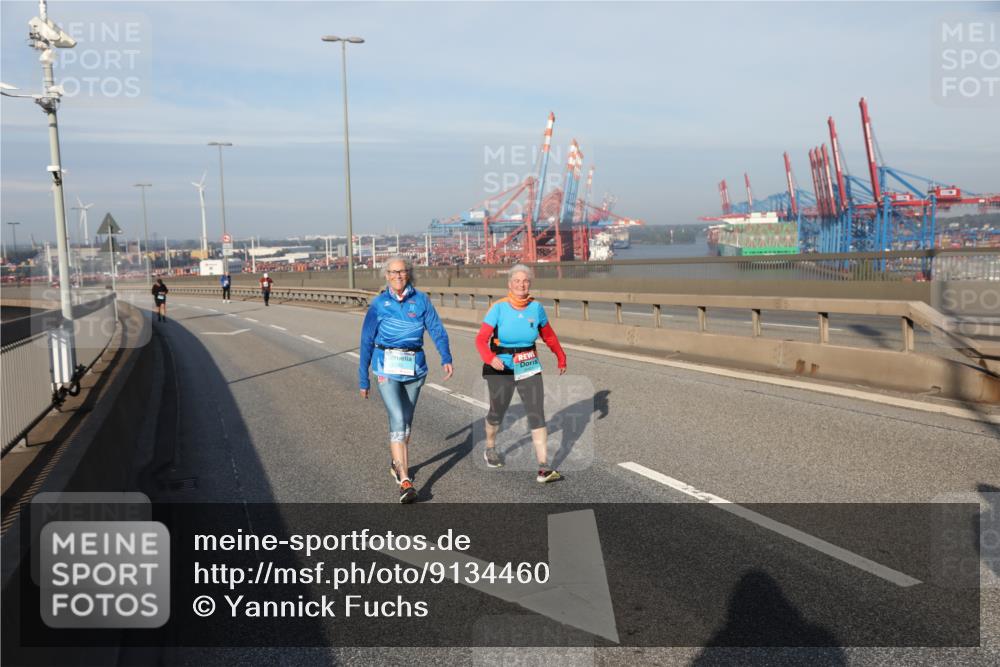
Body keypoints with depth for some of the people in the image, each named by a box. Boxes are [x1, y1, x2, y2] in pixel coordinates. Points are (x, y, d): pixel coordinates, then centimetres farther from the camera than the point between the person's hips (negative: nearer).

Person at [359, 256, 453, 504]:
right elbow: (367, 341, 4)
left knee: (406, 420, 16)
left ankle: (398, 464, 40)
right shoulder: (379, 303, 1)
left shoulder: (421, 300, 3)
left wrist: (446, 358, -22)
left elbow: (437, 330, -5)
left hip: (415, 367, 3)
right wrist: (363, 379, 4)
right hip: (387, 366, -2)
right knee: (398, 419, -15)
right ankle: (405, 482, -18)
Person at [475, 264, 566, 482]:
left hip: (529, 368, 2)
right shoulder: (499, 308, -14)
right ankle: (490, 449, 44)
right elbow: (481, 339, -20)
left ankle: (543, 468, -8)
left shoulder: (536, 308, -3)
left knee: (537, 413, -8)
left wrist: (561, 358, 22)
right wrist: (490, 358, -39)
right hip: (501, 368, -2)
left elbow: (548, 336, 13)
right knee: (497, 412, 14)